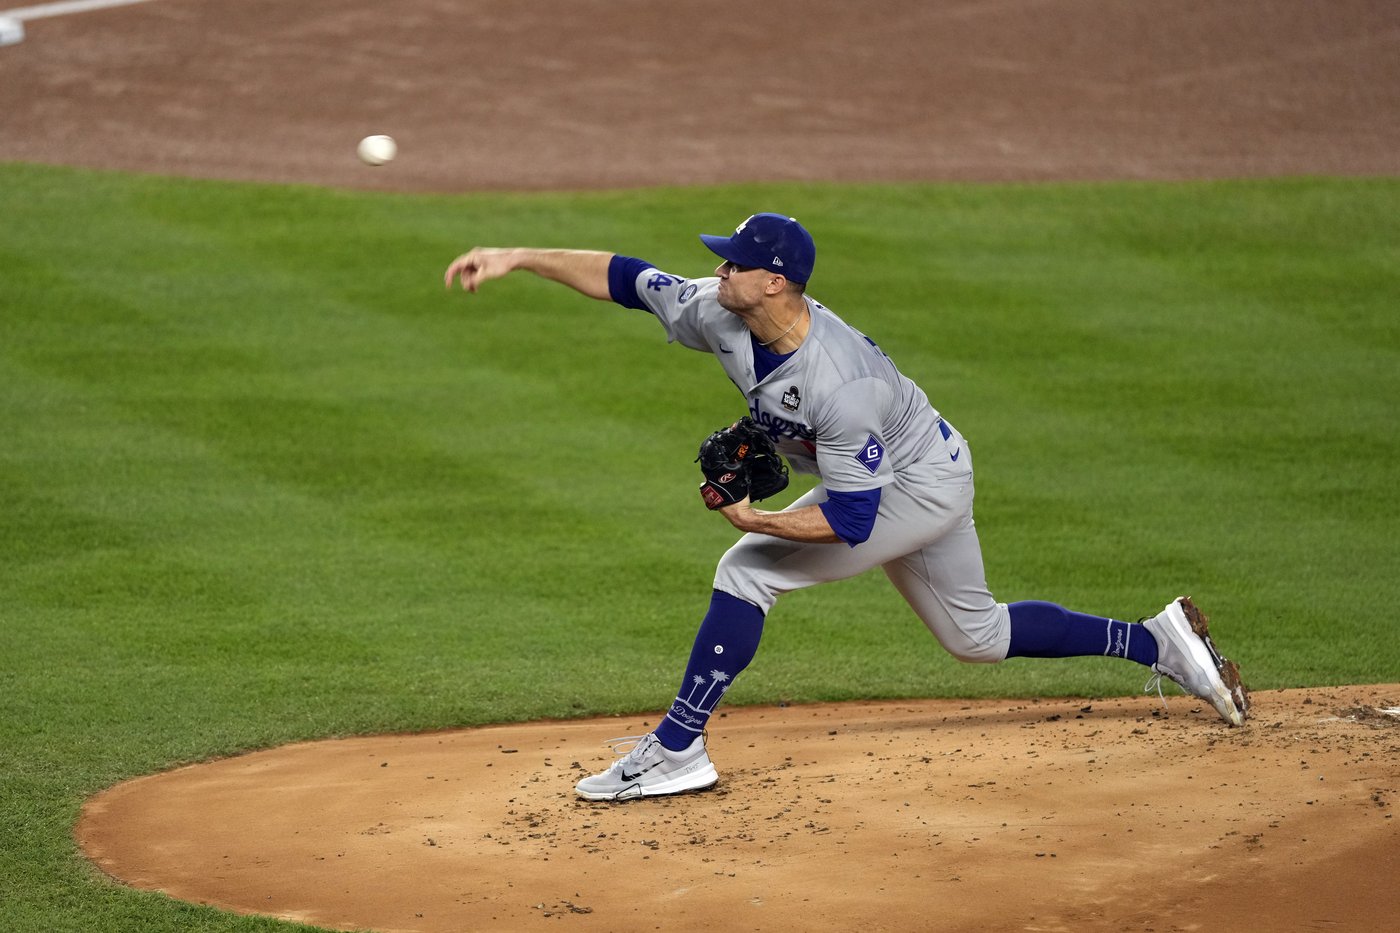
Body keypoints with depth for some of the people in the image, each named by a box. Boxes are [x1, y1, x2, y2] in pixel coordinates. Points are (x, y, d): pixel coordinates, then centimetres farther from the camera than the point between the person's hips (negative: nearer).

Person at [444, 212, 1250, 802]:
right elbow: (627, 279, -8)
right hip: (917, 486, 9)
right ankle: (1160, 642, 28)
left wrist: (757, 521, -36)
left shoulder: (839, 383, -38)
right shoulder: (722, 315, -17)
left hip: (924, 486, -9)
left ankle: (678, 751, -12)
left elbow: (850, 521, -34)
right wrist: (518, 260, -13)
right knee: (975, 634, 20)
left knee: (748, 571, -17)